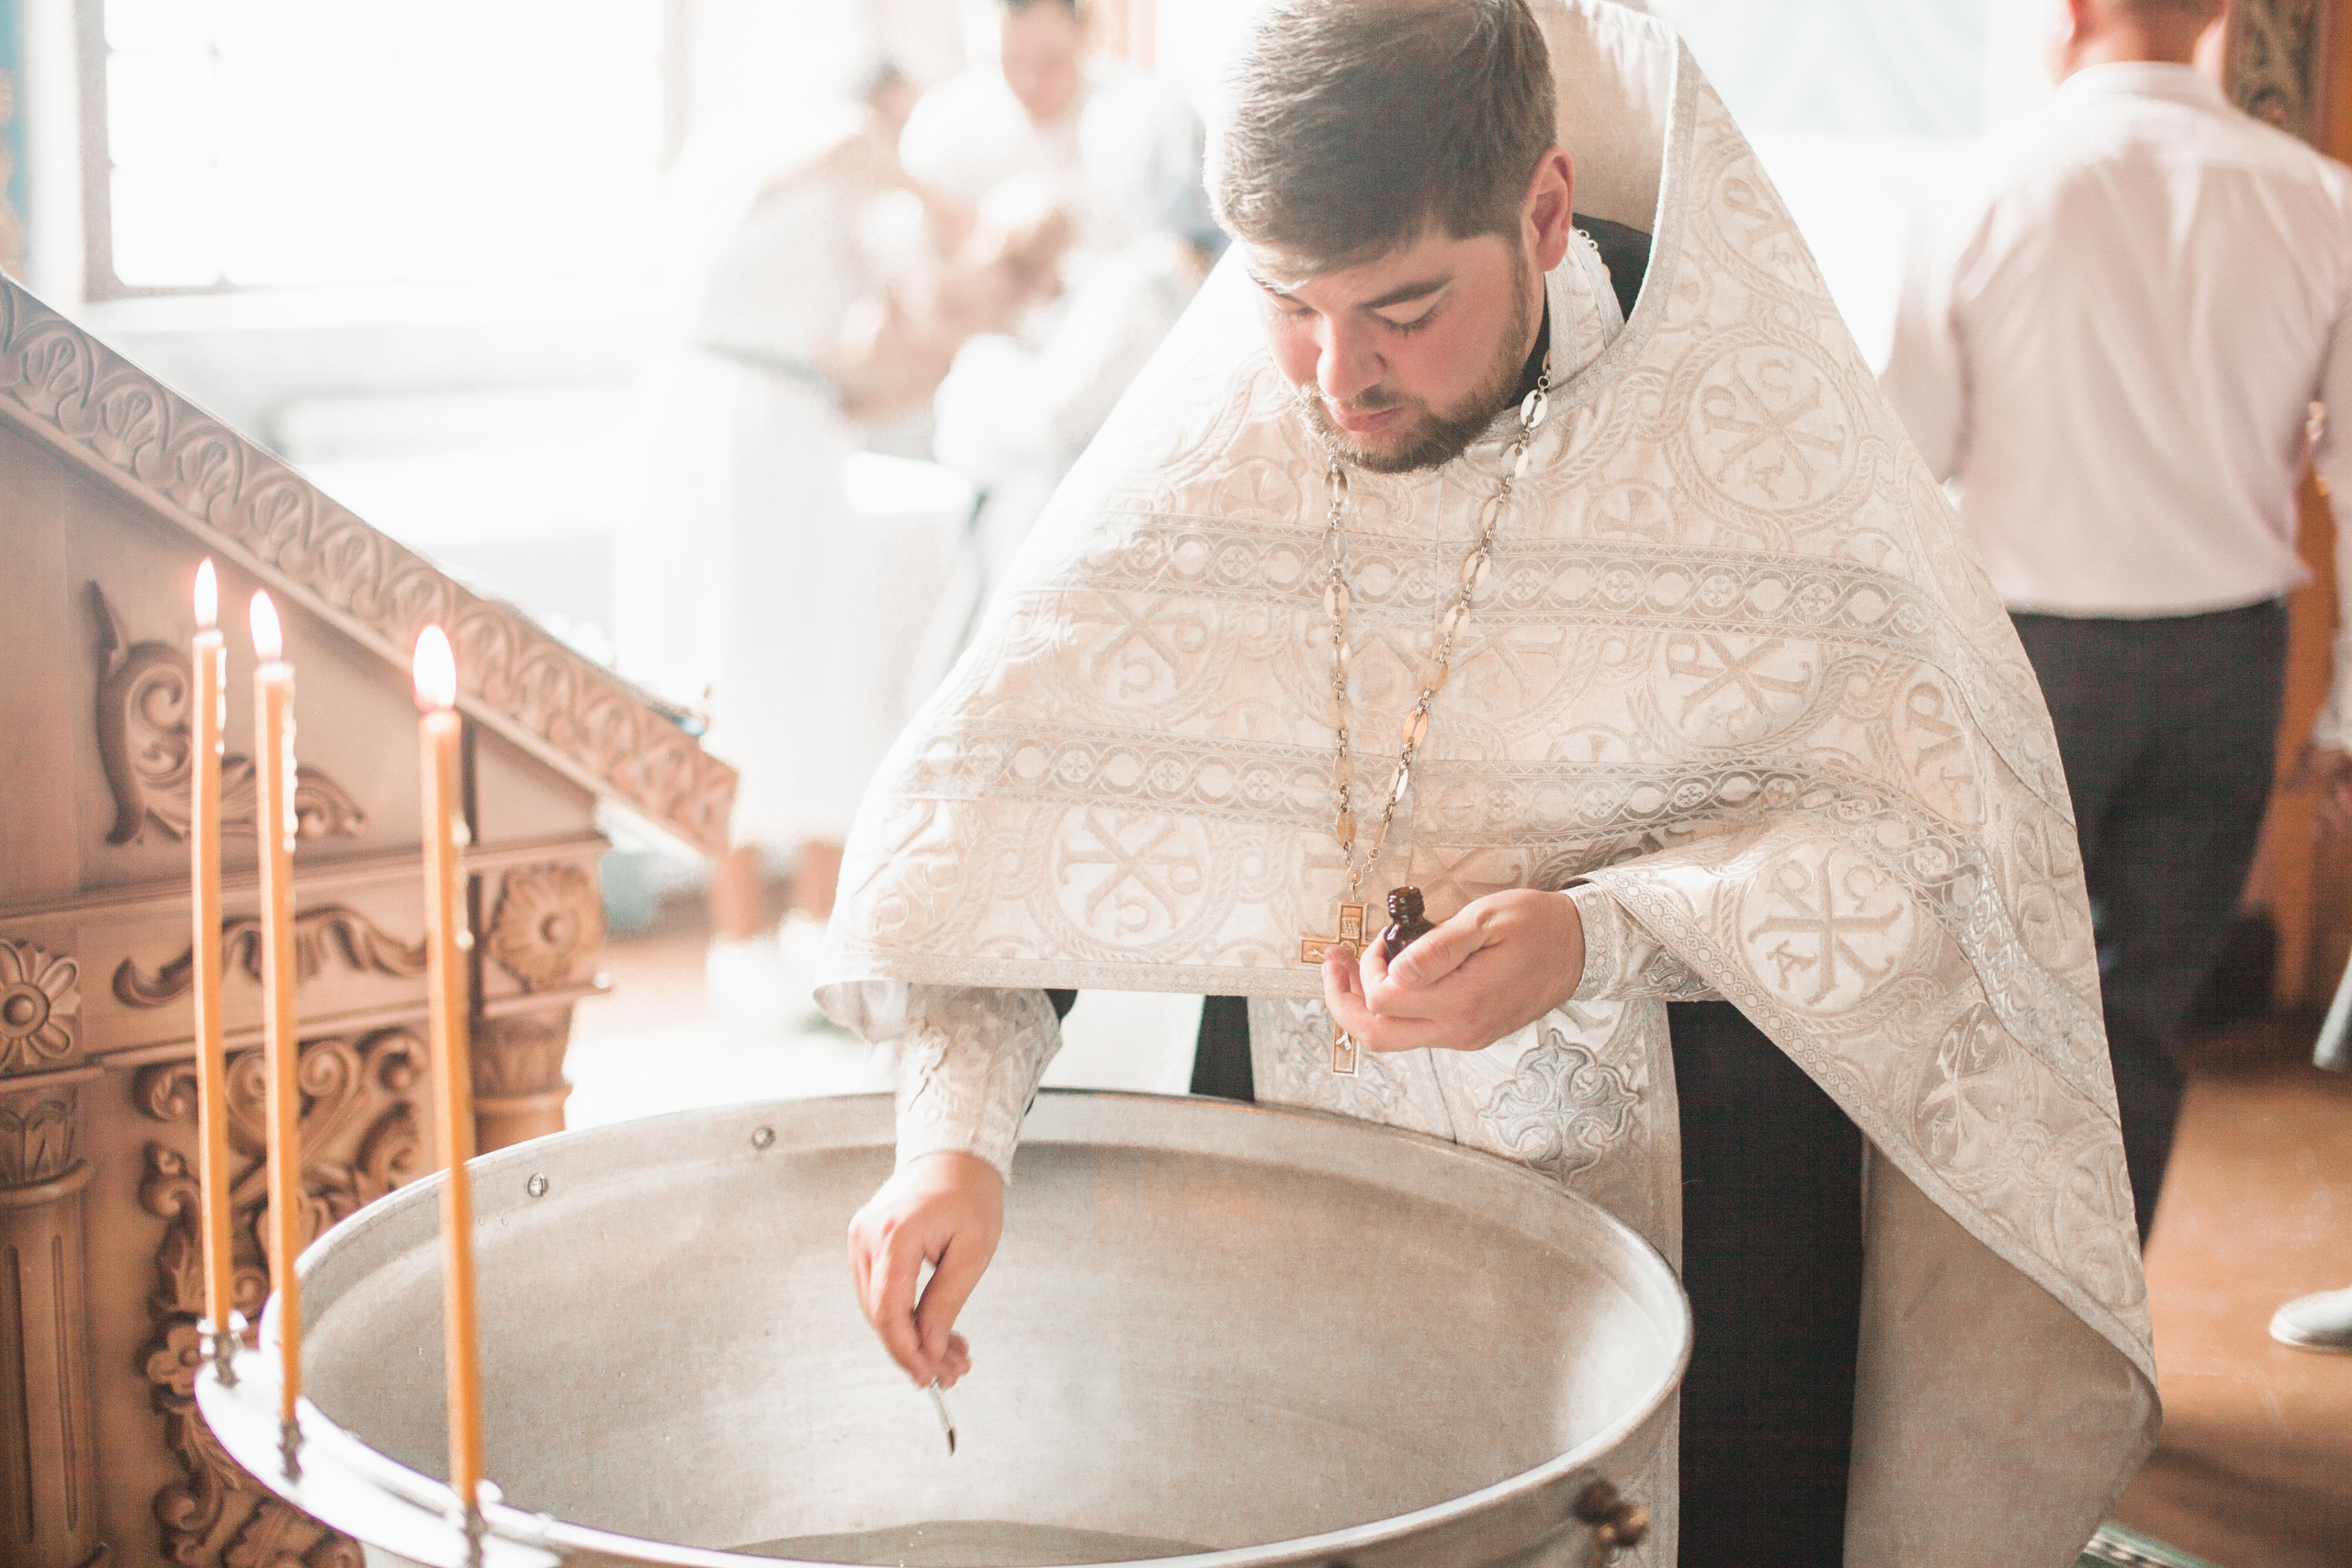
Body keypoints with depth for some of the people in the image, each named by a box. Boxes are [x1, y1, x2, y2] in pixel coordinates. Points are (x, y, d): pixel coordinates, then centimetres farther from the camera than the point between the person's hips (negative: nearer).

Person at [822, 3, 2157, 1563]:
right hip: (1302, 1147, 2)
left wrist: (1598, 937, -29)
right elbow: (1007, 795, -9)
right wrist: (953, 1127, -23)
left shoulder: (1747, 399, -13)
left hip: (1694, 1180, -2)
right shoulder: (1205, 427, -7)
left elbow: (1905, 818, -13)